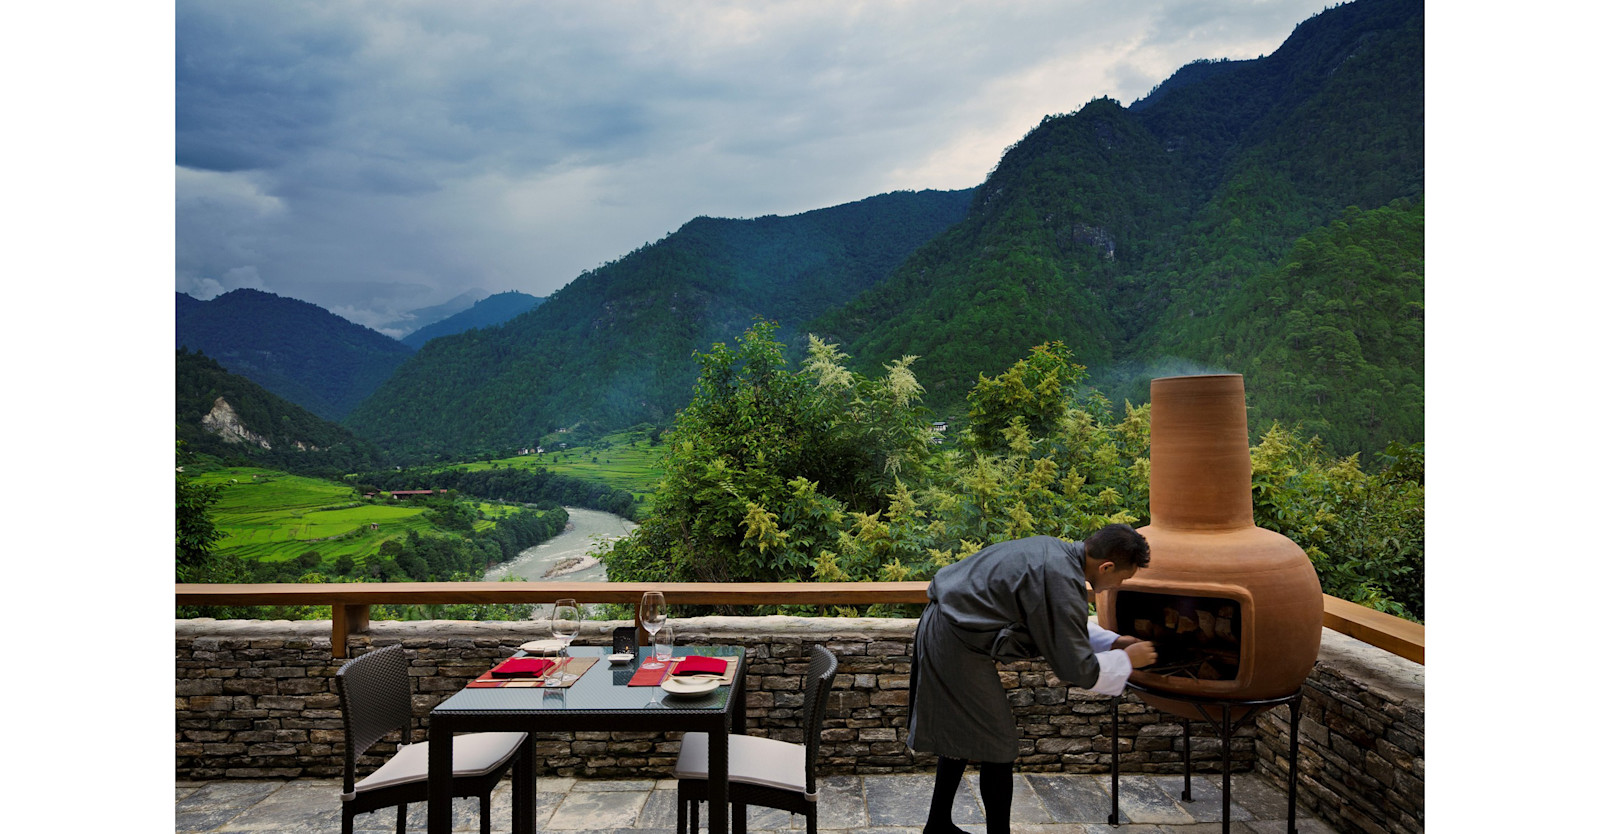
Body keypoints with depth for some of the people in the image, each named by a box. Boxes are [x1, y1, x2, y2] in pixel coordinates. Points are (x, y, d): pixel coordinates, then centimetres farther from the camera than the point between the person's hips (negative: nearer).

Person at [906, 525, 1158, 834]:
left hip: (940, 628, 10)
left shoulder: (1056, 551, 6)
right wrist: (1127, 660, -1)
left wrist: (1114, 641, 20)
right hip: (957, 643, -10)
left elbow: (1063, 624, 24)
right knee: (997, 743, 1)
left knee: (963, 735, 22)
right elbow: (1078, 669, -16)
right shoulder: (1063, 583, -23)